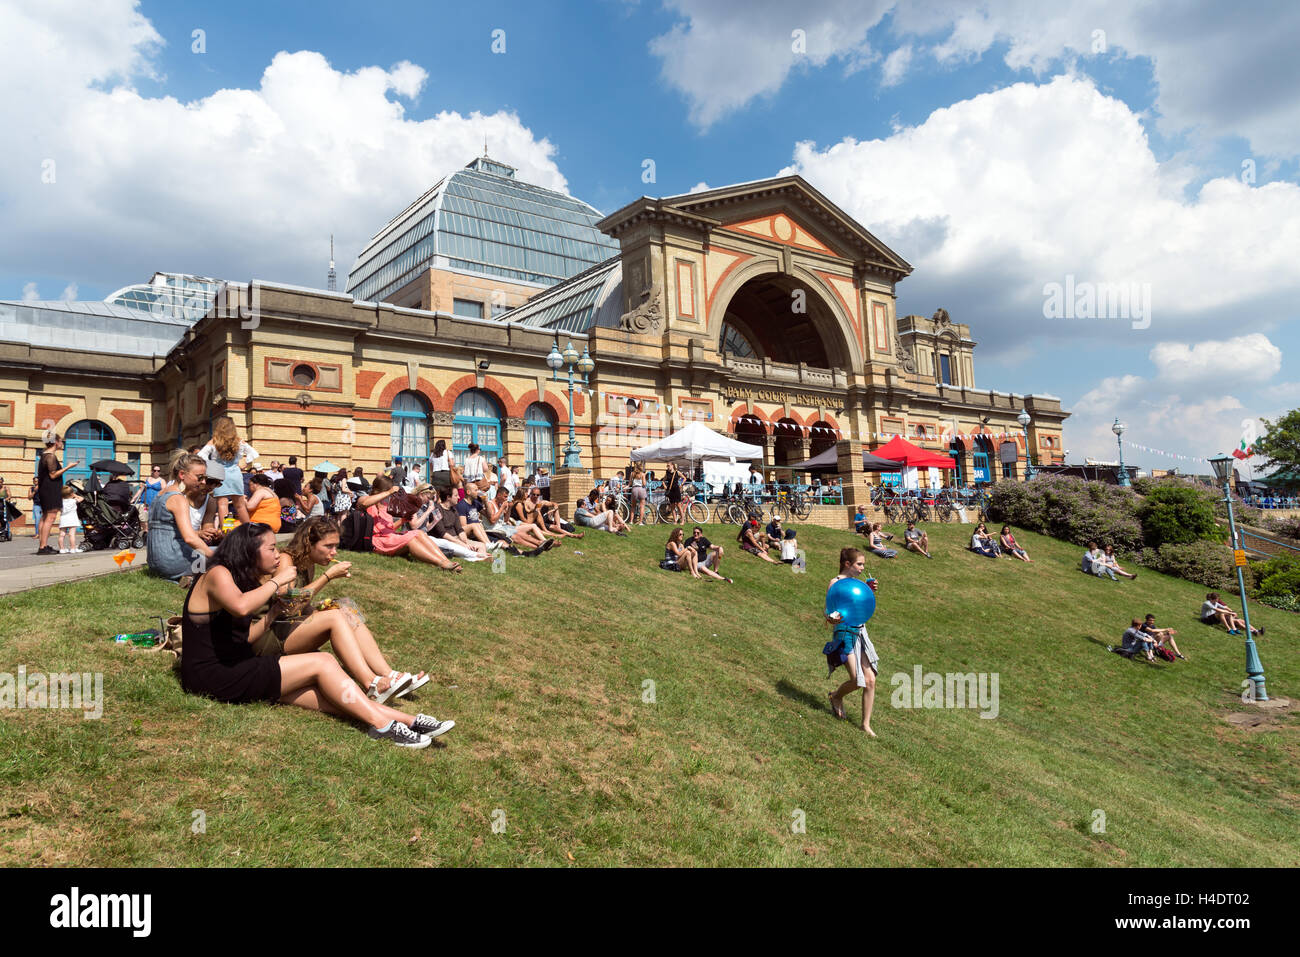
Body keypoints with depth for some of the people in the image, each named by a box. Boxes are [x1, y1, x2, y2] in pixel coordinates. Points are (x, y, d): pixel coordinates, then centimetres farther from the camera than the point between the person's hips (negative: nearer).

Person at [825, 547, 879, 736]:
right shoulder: (835, 583, -10)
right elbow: (829, 613, -12)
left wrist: (869, 591, 5)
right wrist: (831, 619, -34)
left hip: (860, 632, 7)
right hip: (844, 634, -7)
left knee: (870, 680, 0)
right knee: (857, 681, -7)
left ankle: (866, 724, 11)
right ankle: (836, 696, 27)